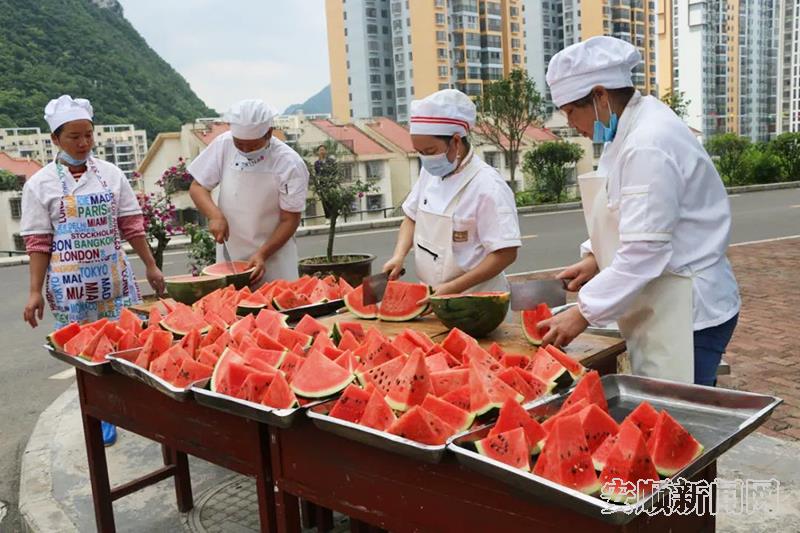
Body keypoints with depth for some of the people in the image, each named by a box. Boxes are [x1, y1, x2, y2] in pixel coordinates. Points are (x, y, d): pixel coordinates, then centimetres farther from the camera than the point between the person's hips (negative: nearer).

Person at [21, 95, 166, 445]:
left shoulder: (110, 174, 4)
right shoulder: (40, 184, -2)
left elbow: (131, 225, 7)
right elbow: (38, 243, -2)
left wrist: (151, 266, 8)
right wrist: (36, 292, -5)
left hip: (113, 273, 2)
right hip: (70, 281, -2)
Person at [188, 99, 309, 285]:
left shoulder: (290, 164, -15)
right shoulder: (223, 145, -5)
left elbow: (290, 220, -10)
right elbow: (197, 186, 3)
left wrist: (262, 253, -20)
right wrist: (215, 215, -14)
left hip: (274, 255, -3)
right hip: (229, 257, 3)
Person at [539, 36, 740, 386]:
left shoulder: (648, 145, -22)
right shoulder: (632, 129, 9)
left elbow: (643, 252, -24)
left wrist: (582, 314, -18)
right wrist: (594, 257, 6)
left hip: (687, 313, -9)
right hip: (662, 307, 9)